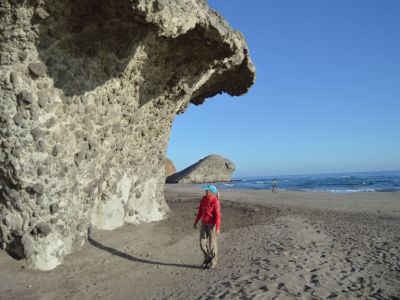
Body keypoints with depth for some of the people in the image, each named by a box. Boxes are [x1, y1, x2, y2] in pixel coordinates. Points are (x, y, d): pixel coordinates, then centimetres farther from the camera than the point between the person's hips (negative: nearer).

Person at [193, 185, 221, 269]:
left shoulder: (215, 201, -18)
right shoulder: (204, 199, 2)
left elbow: (218, 215, -20)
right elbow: (200, 211, 10)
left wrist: (218, 228, -24)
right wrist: (195, 222, 12)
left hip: (212, 224, -6)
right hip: (204, 224, 6)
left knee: (212, 244, 3)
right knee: (202, 243, 7)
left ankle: (213, 263, 19)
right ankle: (207, 259, 27)